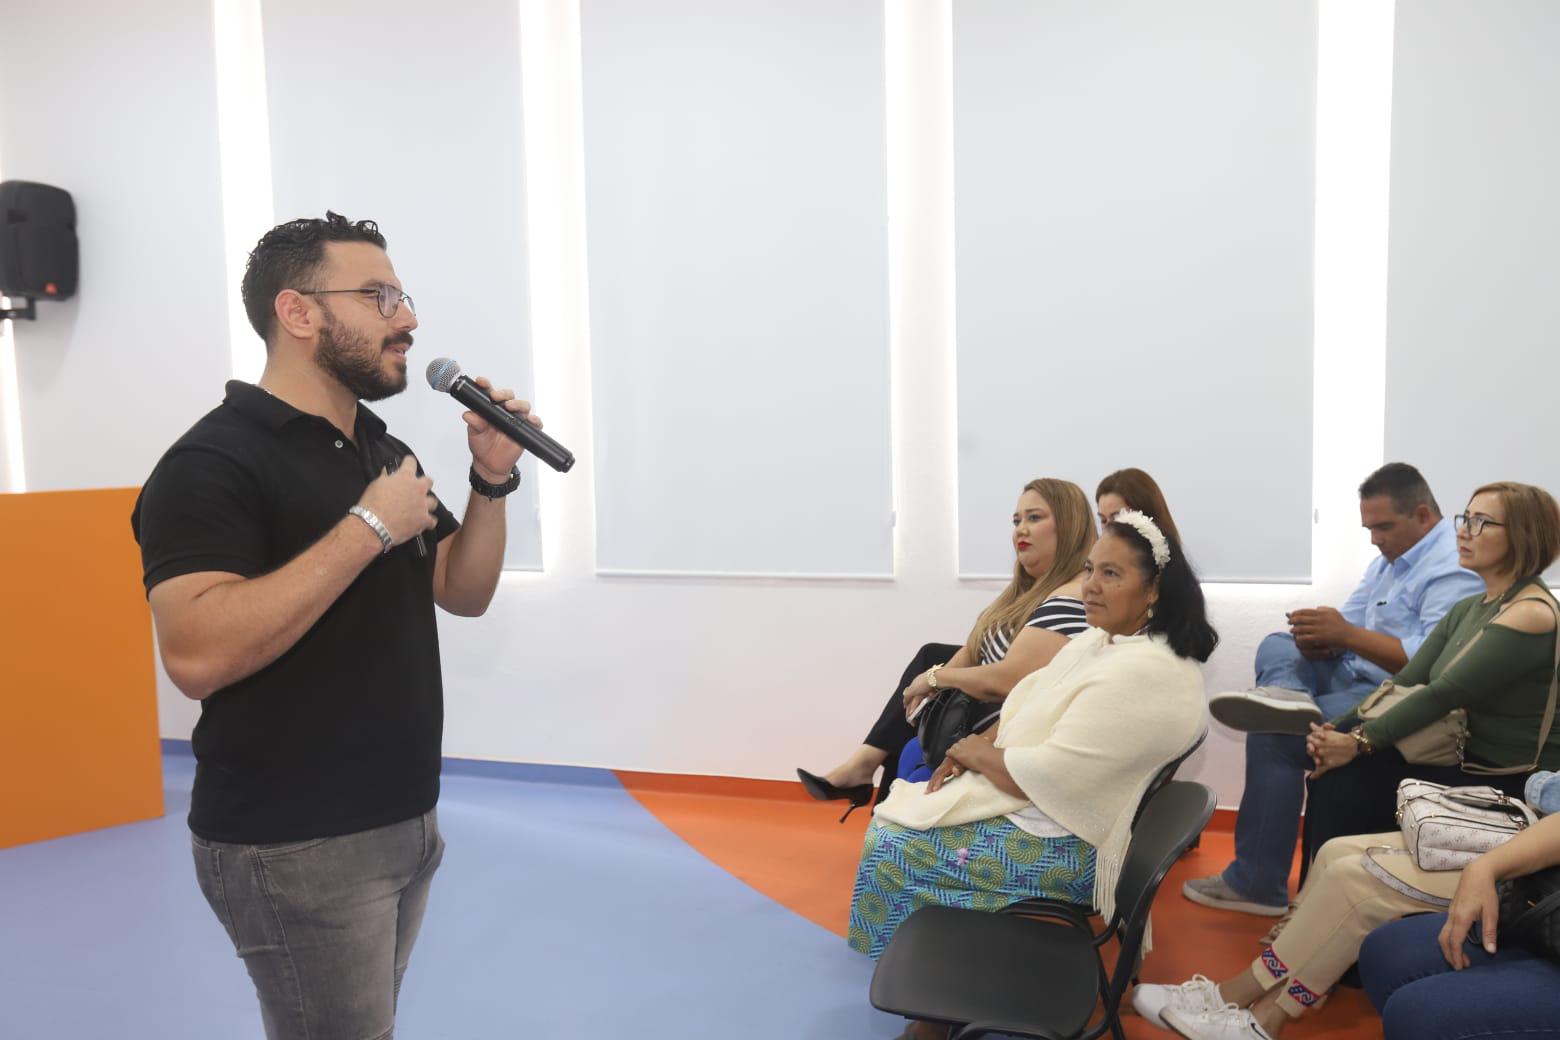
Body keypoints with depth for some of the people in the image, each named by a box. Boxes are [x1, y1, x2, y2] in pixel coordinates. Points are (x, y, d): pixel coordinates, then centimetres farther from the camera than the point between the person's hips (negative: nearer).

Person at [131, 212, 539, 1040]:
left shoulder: (382, 450, 9)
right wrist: (369, 528, -25)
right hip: (292, 848, -8)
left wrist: (492, 480, -4)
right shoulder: (214, 460, -17)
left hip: (405, 822, 8)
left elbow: (464, 593, 11)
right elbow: (197, 656, -29)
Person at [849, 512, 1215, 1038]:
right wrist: (973, 749, -4)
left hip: (1067, 843, -10)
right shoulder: (1096, 642, 6)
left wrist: (979, 754, -11)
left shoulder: (1142, 675, -26)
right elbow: (1026, 706, 14)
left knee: (894, 849, -8)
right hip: (1034, 806, 10)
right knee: (892, 819, 9)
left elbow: (1049, 777, -28)